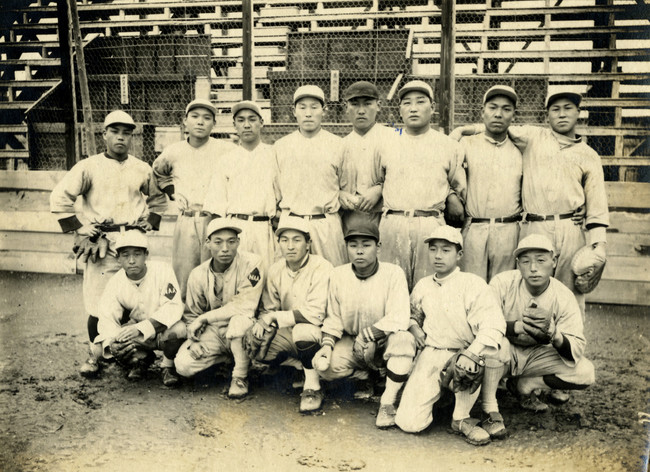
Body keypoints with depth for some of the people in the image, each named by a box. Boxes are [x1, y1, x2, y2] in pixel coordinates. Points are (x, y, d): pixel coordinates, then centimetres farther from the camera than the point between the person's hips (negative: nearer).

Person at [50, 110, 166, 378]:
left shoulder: (143, 170, 10)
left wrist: (147, 225, 8)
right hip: (100, 243, -2)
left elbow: (158, 200, 23)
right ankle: (94, 356, 14)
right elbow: (59, 199, 0)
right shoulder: (88, 167, 1)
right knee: (98, 303, -3)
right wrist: (82, 230, -5)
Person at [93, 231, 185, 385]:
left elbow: (173, 307, -27)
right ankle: (141, 358, 8)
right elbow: (106, 317, -13)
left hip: (163, 329, -3)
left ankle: (168, 366, -4)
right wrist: (113, 340, -36)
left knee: (178, 328, -36)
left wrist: (140, 328, -38)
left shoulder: (162, 270, -18)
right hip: (138, 337, 3)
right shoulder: (115, 283, -8)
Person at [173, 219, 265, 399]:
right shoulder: (198, 274, -5)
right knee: (183, 365, -17)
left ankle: (240, 376, -13)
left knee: (241, 318, -37)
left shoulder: (251, 263, -18)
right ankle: (228, 358, 12)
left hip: (242, 331, -4)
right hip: (213, 332, 4)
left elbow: (245, 305, -25)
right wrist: (194, 340, -11)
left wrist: (205, 318, -18)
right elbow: (192, 315, 9)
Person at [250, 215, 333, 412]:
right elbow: (268, 307, 7)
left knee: (303, 329, -38)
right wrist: (261, 321, -17)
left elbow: (315, 314, -26)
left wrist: (275, 317, -21)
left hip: (317, 331, -6)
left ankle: (312, 387, -15)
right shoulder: (275, 270, 0)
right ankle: (302, 365, 11)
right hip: (289, 332, 6)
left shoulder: (321, 268, -19)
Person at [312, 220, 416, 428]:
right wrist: (327, 345, -15)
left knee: (404, 339, -36)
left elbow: (399, 319, -22)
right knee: (325, 366, -24)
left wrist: (368, 335, -30)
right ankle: (370, 376, 6)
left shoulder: (393, 273, -14)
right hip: (350, 343, 3)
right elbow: (333, 318, 2)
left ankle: (388, 402, -19)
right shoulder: (338, 275, -3)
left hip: (384, 344, -3)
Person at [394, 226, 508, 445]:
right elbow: (412, 314, 27)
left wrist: (471, 354, -35)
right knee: (408, 422, -14)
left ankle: (461, 418, -15)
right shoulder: (422, 286, 8)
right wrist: (415, 328, 3)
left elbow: (493, 324, -20)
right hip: (431, 356, 2)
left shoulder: (473, 284, -7)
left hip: (461, 356, -1)